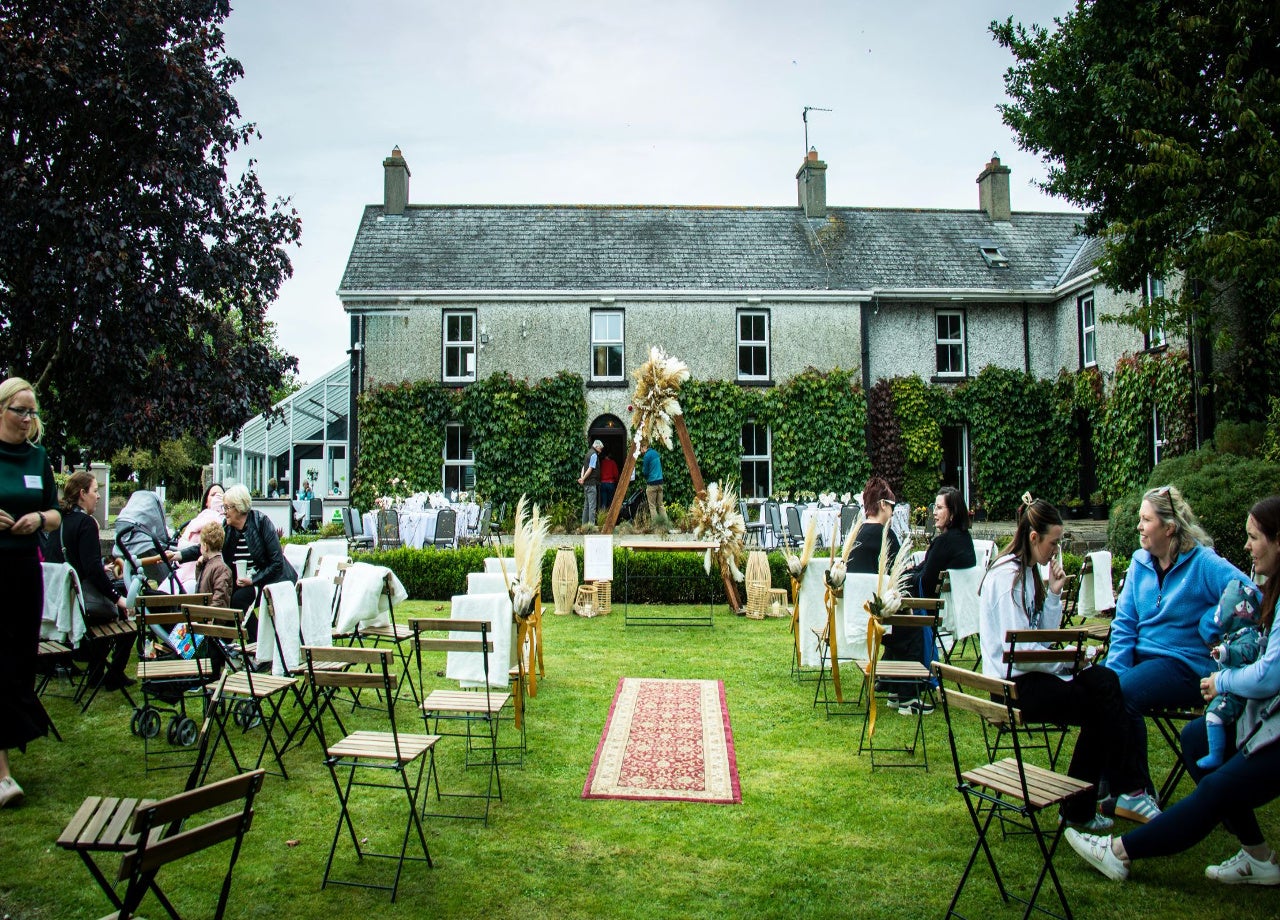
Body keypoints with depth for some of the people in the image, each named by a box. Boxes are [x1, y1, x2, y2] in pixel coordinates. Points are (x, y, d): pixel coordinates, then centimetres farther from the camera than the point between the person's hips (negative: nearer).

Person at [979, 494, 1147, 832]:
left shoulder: (1028, 573, 14)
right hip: (1014, 683, -8)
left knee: (1105, 680, -10)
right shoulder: (1007, 576, -16)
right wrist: (1068, 660, -11)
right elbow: (1019, 652, -21)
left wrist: (1054, 593, 2)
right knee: (1100, 707, -11)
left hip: (1030, 673, 8)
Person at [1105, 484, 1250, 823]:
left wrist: (1211, 624, -19)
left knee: (1123, 695, -29)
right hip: (1141, 655, 5)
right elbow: (1124, 625, 5)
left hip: (1185, 664, -5)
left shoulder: (1204, 563, -8)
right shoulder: (1139, 562, 9)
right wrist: (1114, 670, -7)